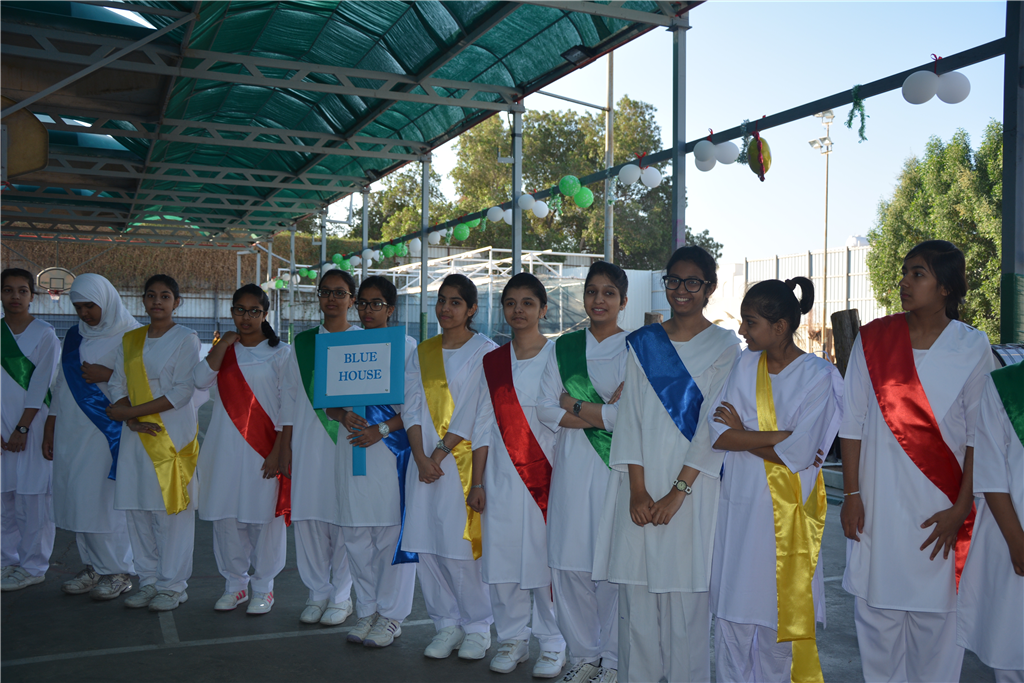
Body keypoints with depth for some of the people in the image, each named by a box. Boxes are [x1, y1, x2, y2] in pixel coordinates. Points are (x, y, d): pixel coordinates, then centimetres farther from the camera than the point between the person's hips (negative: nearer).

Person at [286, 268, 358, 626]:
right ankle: (318, 591, 19)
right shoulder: (303, 343, 11)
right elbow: (293, 399, 12)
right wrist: (286, 446, 8)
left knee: (344, 516, 0)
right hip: (309, 439, 3)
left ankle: (341, 595, 15)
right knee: (307, 516, 3)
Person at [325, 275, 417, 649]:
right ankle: (367, 610, 22)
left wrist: (380, 429, -15)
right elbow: (329, 402, 14)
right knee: (356, 533, 8)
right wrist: (344, 415, -7)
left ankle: (391, 614, 10)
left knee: (392, 530, -3)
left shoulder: (407, 347, 0)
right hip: (353, 446, 5)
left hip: (392, 446, -4)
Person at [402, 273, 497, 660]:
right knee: (427, 545, 5)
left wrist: (439, 454, -11)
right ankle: (447, 624, 19)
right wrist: (421, 457, -7)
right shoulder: (422, 353, 13)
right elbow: (412, 408, 6)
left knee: (463, 545, -5)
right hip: (425, 462, 5)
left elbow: (474, 414, -9)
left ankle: (477, 628, 12)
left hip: (464, 461, -5)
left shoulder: (487, 352, -2)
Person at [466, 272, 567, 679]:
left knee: (546, 556, -1)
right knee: (502, 556, 5)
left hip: (545, 475, -3)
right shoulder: (492, 362, 10)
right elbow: (483, 426, 10)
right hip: (502, 477, 3)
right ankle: (512, 639, 22)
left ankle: (553, 644, 15)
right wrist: (476, 482, 7)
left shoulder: (560, 356, 1)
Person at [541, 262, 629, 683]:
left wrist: (572, 403, -4)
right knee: (569, 561, 2)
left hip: (618, 464, -3)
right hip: (573, 464, 3)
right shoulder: (563, 347, 13)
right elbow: (548, 407, 4)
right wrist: (604, 414, -8)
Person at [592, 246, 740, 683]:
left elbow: (715, 426, -5)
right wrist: (637, 490, -7)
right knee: (637, 593, 4)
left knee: (686, 594, 0)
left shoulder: (725, 347, 2)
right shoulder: (642, 343, 10)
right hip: (641, 486, 3)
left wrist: (678, 490, -12)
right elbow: (629, 416, 3)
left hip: (693, 487, -2)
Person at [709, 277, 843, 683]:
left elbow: (799, 454, -16)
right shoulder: (745, 365, 5)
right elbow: (718, 434, -5)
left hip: (787, 509, -4)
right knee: (731, 609, 10)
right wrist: (776, 439, -15)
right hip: (739, 503, 4)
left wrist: (741, 434, -7)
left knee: (781, 610, 7)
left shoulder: (818, 376, -8)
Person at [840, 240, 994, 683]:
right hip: (878, 506, 1)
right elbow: (853, 421, 3)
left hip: (940, 508, -1)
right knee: (876, 613, 7)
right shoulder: (873, 340, 1)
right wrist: (851, 493, -1)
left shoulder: (972, 348, -2)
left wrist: (960, 509, -6)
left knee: (936, 619, 5)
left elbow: (978, 436, -1)